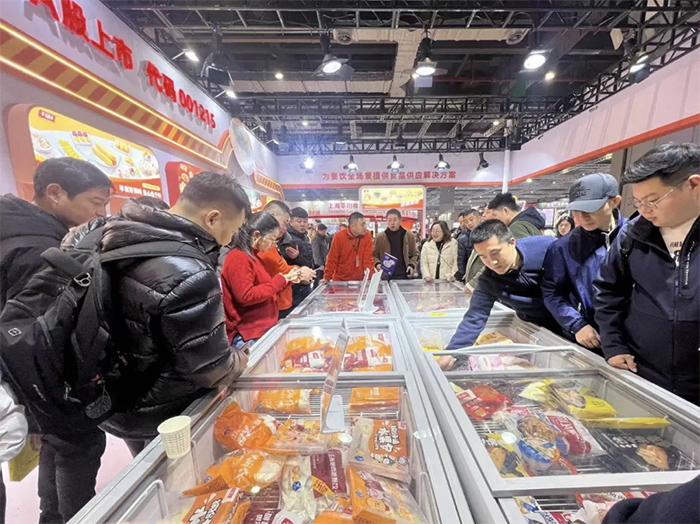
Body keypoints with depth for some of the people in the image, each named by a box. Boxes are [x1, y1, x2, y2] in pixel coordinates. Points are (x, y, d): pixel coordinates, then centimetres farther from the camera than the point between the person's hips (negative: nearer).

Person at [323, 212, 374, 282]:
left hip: (360, 281, 2)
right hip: (340, 281, -1)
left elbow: (368, 259, -8)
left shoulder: (367, 236, -7)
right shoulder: (339, 236, -12)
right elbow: (332, 259, -9)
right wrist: (327, 278, -10)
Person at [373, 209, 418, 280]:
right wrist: (377, 264, -12)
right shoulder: (380, 237, 0)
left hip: (404, 275, 1)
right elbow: (375, 254, 8)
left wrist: (411, 265, -5)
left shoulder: (409, 235, 3)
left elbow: (415, 254, 12)